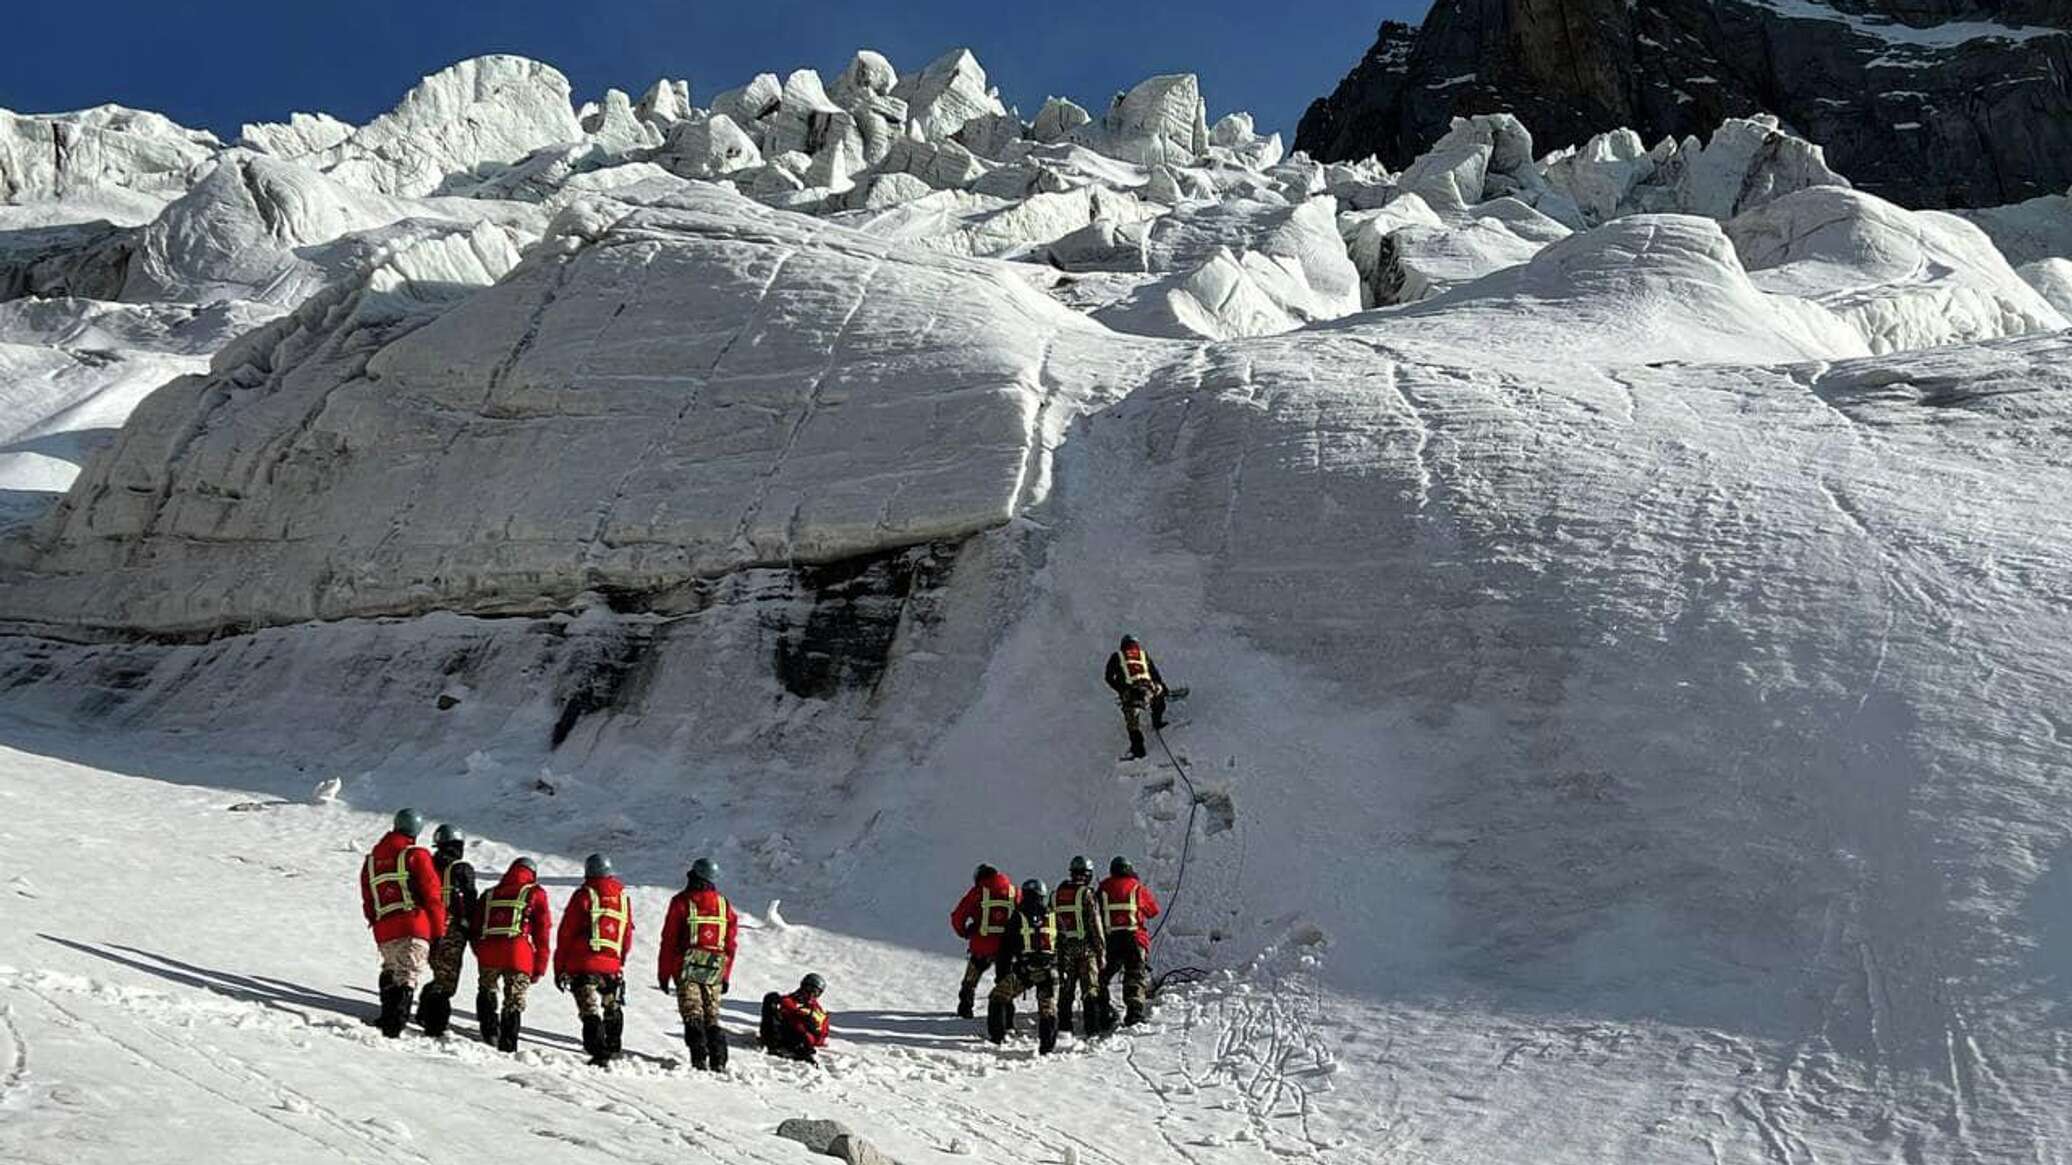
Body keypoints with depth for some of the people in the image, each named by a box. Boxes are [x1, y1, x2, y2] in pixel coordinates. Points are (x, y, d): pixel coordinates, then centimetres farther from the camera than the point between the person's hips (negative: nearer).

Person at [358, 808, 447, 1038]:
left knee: (390, 973, 21)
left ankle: (387, 1018, 17)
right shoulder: (416, 855, 0)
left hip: (383, 931, 5)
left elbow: (368, 902, 20)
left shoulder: (371, 860, 17)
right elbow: (432, 895, -3)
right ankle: (394, 1026, -19)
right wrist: (438, 932, 1)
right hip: (414, 926, -5)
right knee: (407, 976, -7)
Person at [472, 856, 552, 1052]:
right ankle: (507, 1047, 2)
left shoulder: (489, 894, 24)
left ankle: (490, 1032, 5)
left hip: (488, 953, 2)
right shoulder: (535, 894, 13)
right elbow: (543, 932, 8)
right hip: (518, 955, -2)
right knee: (514, 1002, 7)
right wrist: (540, 967, 10)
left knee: (487, 992, 22)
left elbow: (476, 928, 21)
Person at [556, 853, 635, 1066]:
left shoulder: (583, 895, -2)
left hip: (584, 965, -4)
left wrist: (560, 968, 3)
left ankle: (598, 1054, -17)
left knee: (590, 1011, -6)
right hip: (612, 966, 4)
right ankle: (612, 1051, 29)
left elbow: (565, 934, -2)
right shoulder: (623, 897, 9)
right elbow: (628, 935, 17)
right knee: (612, 1012, 21)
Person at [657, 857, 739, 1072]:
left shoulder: (681, 902, -1)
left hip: (687, 967, -3)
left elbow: (669, 940, -2)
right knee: (712, 1016, 10)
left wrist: (664, 973, 3)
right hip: (715, 971, 3)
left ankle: (699, 1059, -15)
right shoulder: (724, 904, 9)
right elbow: (731, 943, 10)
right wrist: (726, 976, 16)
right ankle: (719, 1062, 2)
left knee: (693, 1014, -3)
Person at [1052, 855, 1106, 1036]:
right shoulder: (1087, 894, -10)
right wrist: (1101, 951, -5)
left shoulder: (1057, 893, 6)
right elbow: (1095, 925, -10)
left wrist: (1054, 947, 17)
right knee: (1090, 987, 2)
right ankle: (1092, 1026, -2)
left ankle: (1064, 1026, 12)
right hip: (1085, 946, -4)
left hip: (1064, 947, 4)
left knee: (1065, 988, 11)